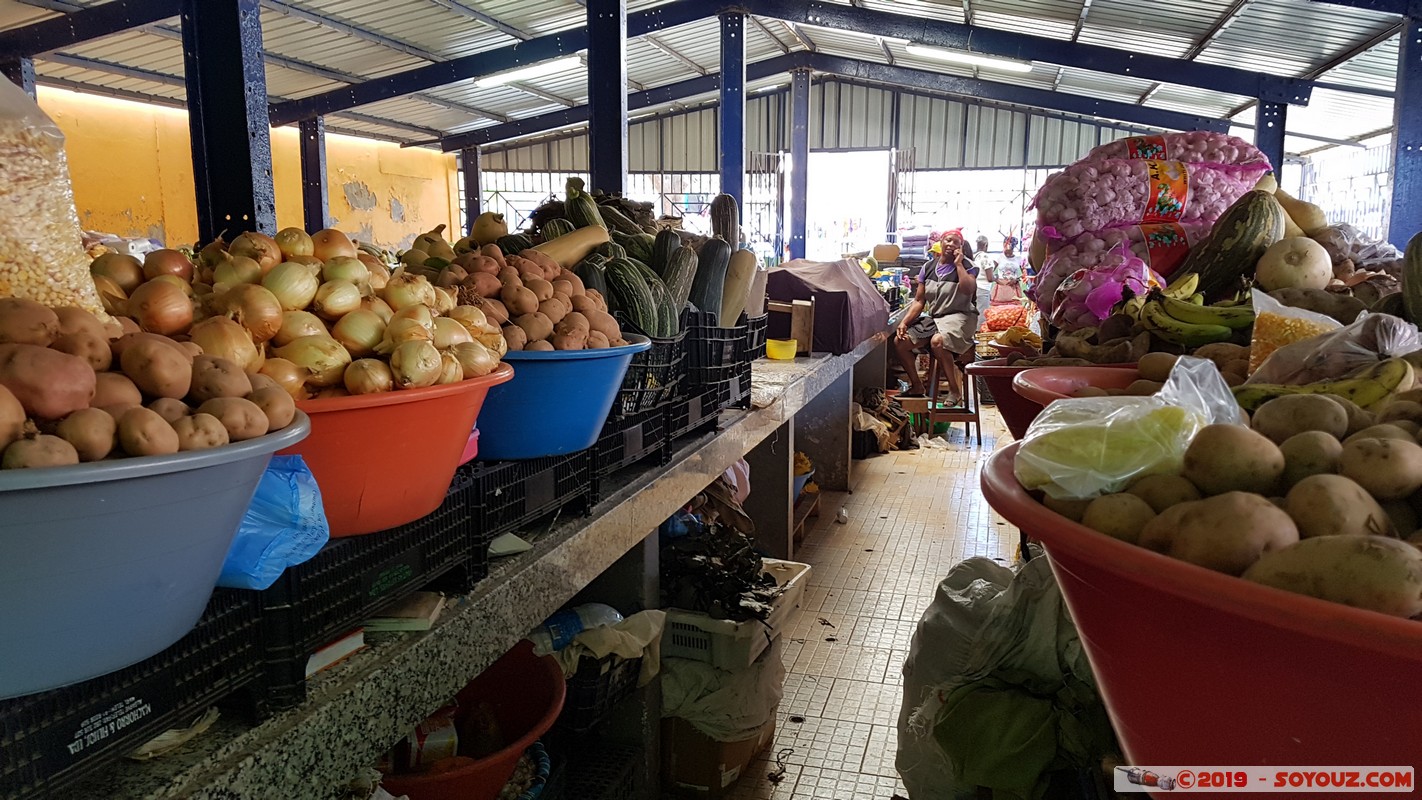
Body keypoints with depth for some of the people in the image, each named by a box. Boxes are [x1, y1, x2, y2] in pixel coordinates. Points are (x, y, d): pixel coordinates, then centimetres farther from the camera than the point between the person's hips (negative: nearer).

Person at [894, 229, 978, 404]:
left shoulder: (966, 265, -3)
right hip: (933, 317, 6)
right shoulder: (929, 267, 9)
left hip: (959, 316, -6)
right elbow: (919, 301, 7)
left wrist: (958, 264, -16)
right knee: (899, 341, -10)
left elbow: (968, 289, -25)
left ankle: (955, 390, -21)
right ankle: (917, 386, 9)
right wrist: (904, 322, -7)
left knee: (937, 341, -37)